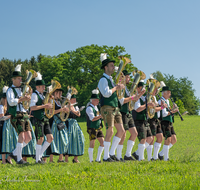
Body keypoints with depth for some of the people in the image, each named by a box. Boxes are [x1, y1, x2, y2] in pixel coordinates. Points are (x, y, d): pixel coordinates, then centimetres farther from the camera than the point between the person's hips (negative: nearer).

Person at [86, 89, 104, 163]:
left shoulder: (96, 107, 16)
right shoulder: (89, 108, -12)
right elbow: (92, 118, -22)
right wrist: (101, 115, -24)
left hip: (98, 128, 8)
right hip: (92, 128, -8)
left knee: (102, 142, 1)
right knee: (92, 144, -4)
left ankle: (98, 159, 7)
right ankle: (91, 161, 2)